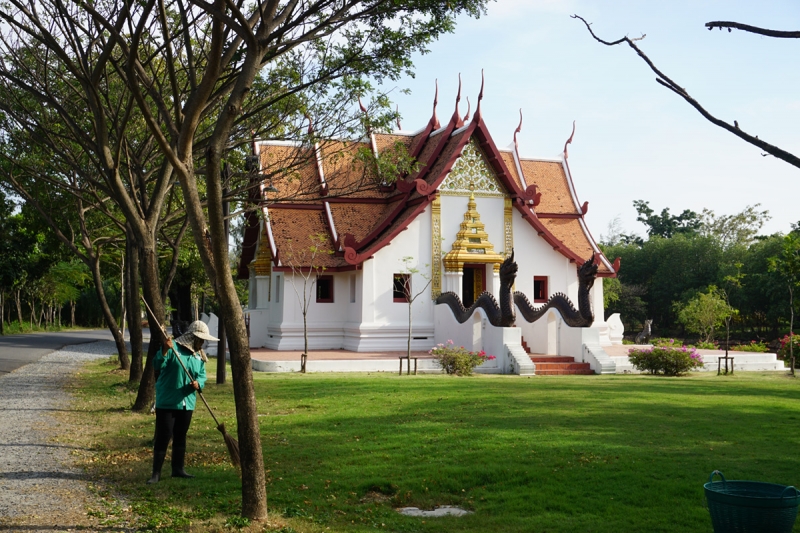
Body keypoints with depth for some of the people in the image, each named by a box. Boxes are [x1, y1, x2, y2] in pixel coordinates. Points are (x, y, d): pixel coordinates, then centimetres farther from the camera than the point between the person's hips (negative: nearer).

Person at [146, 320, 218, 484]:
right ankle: (156, 473, 1)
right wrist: (164, 350, -36)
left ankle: (178, 469, 26)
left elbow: (202, 375, 9)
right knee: (163, 437, -5)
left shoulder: (199, 355, 8)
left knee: (180, 437, 15)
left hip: (187, 403, 6)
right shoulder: (173, 347, -11)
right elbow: (157, 366, -19)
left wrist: (198, 383, -14)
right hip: (167, 402, -6)